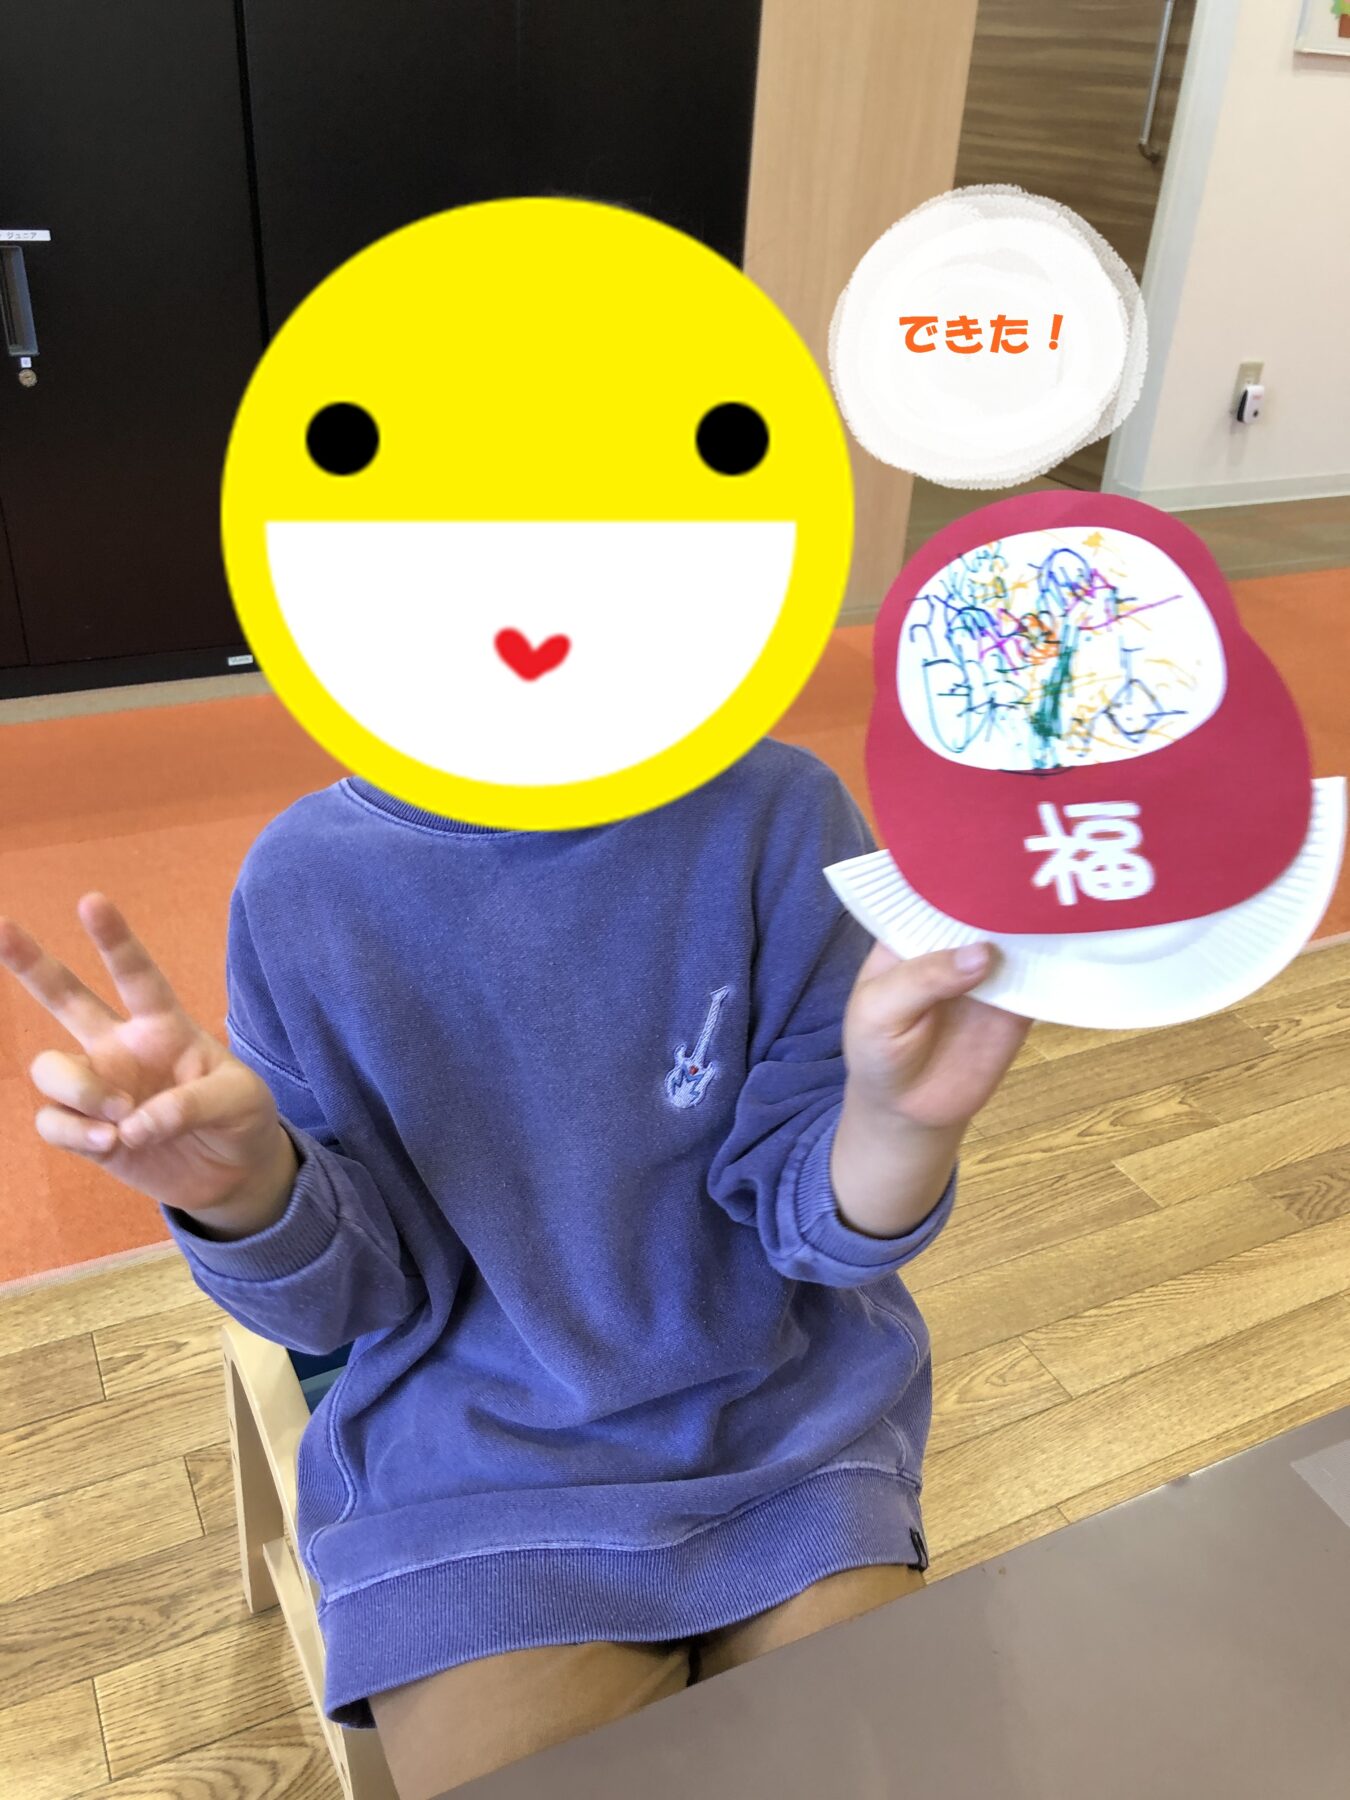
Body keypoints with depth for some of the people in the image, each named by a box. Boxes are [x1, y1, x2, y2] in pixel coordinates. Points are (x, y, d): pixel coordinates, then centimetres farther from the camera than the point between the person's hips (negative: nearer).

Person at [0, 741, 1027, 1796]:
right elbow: (341, 1299, -3)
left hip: (790, 1439, 1)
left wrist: (900, 1118, -32)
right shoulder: (305, 878, -10)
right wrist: (244, 1190, -25)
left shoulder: (775, 814, -15)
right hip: (477, 1480, 0)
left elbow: (817, 1224, -9)